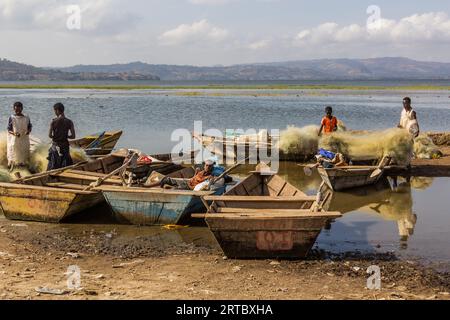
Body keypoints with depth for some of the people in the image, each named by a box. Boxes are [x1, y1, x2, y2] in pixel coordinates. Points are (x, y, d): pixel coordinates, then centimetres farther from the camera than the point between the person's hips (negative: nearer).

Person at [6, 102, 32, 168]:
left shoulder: (26, 118, 5)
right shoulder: (11, 118, -2)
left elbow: (29, 127, 9)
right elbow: (9, 129, -3)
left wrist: (28, 131, -15)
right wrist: (14, 133, -24)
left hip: (24, 140, 3)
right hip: (14, 140, -3)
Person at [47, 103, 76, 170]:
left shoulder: (53, 122, -9)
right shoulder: (69, 122, -6)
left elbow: (50, 135, -13)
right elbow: (73, 136, -9)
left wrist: (55, 137, 7)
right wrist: (65, 136, 8)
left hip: (55, 146, -1)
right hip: (65, 146, 1)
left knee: (53, 165, 9)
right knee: (65, 166, 8)